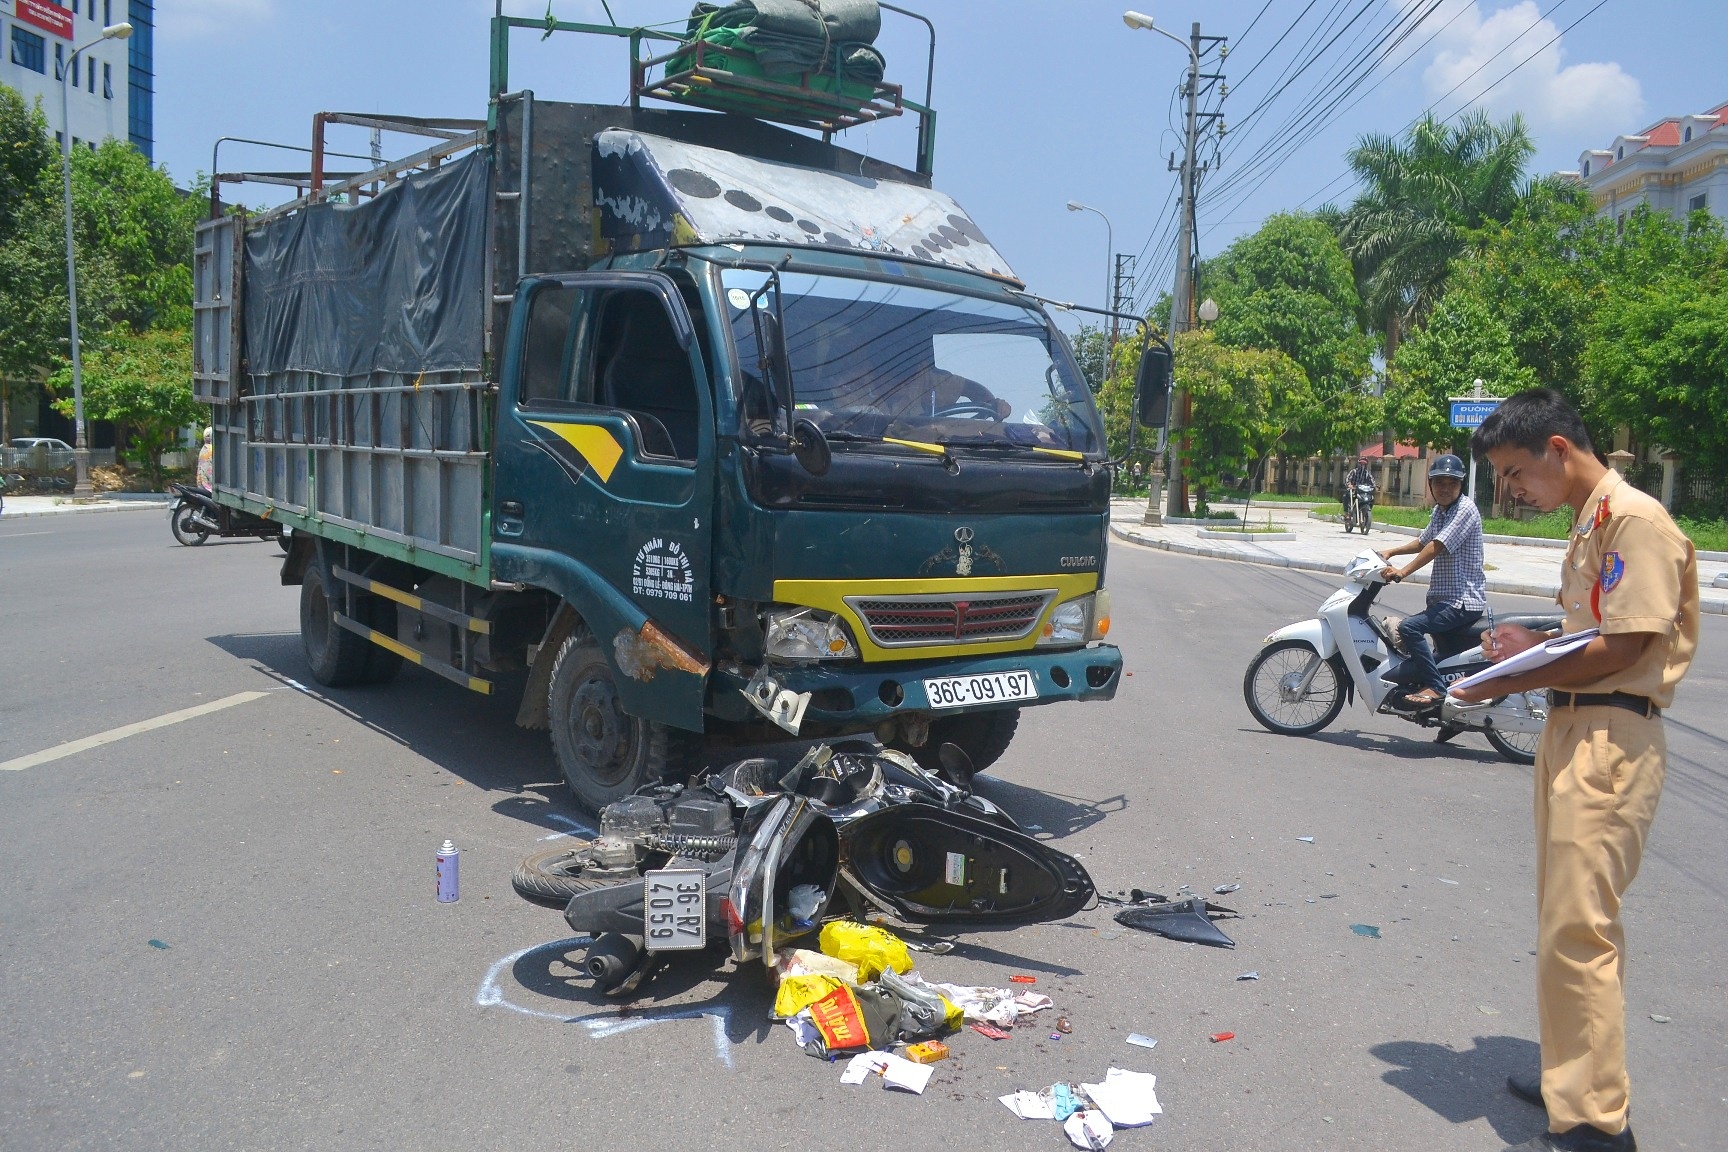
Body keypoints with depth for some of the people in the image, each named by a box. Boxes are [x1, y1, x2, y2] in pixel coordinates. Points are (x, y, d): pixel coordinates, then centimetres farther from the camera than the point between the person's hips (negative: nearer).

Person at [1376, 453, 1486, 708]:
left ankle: (1434, 687, -22)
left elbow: (1437, 546, -25)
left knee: (1410, 627, -25)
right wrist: (1391, 552, 15)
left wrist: (1402, 572, -29)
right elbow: (1423, 541, 27)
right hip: (1444, 597, 10)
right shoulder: (1439, 510, 14)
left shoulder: (1466, 509, -15)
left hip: (1464, 600, -10)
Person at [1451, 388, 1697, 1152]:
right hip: (1572, 728, 10)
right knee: (1568, 920, 17)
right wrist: (1537, 647, 5)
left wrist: (1518, 682, -13)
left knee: (1577, 929, -9)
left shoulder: (1633, 518, -13)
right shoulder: (1590, 521, 17)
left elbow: (1626, 646, -18)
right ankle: (1575, 1074, 30)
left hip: (1609, 739, -10)